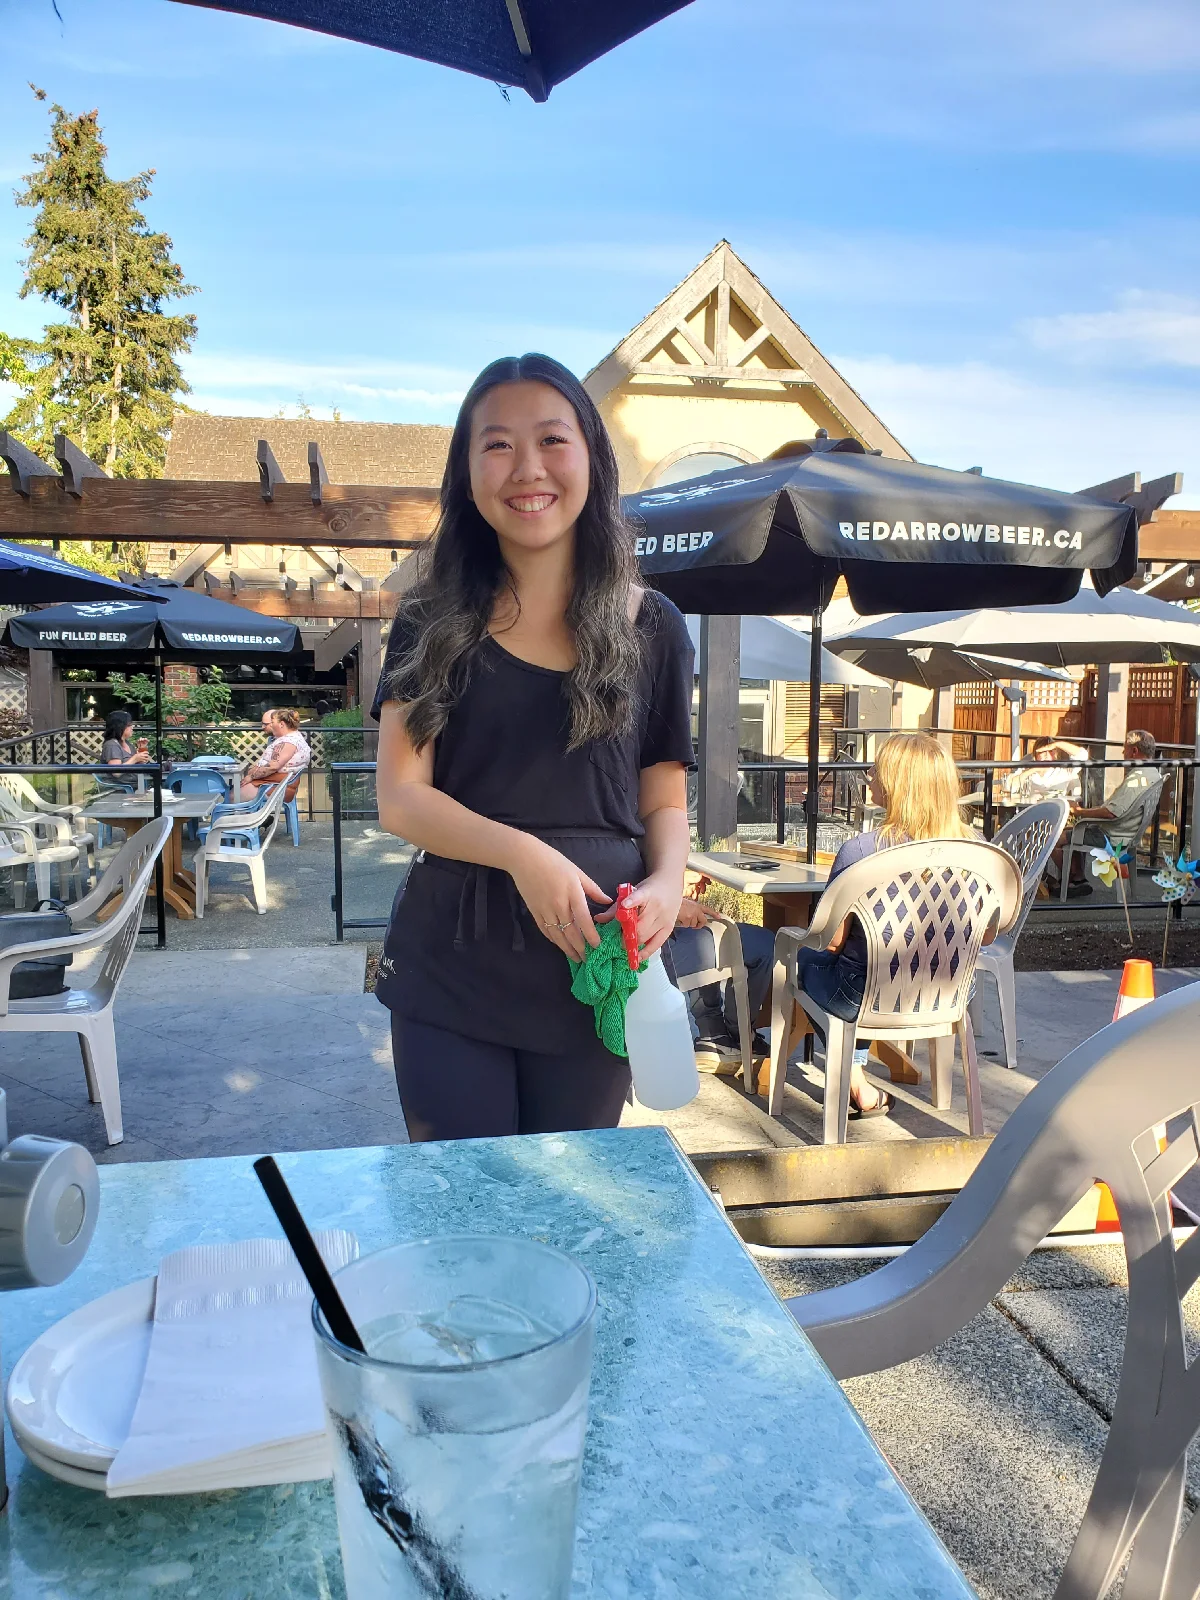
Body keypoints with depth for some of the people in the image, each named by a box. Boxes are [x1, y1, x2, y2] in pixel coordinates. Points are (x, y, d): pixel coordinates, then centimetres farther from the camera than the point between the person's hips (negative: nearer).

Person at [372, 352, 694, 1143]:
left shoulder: (651, 627, 3)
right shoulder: (434, 623, 2)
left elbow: (665, 800, 8)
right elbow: (400, 797, -4)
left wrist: (667, 881, -13)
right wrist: (522, 853, -20)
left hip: (594, 965, 1)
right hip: (449, 968, 0)